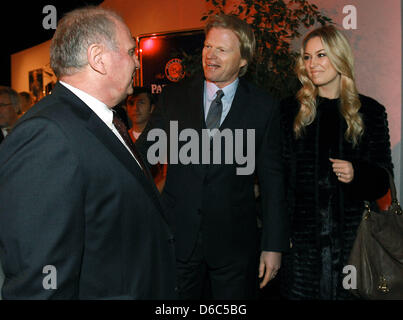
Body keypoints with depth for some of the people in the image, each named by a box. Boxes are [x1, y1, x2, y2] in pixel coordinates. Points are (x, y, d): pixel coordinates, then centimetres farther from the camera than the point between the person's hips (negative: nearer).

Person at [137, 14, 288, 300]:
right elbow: (141, 155, 5)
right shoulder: (173, 98, 2)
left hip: (235, 242, -1)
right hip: (177, 237, 2)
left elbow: (272, 178, 0)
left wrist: (274, 245, -1)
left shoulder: (264, 107, -1)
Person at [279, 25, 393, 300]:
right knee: (300, 291, 6)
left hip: (351, 235, 0)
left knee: (347, 293, 7)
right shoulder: (291, 110, 4)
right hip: (301, 235, 0)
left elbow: (383, 180, 7)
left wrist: (357, 174, -15)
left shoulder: (370, 111, 4)